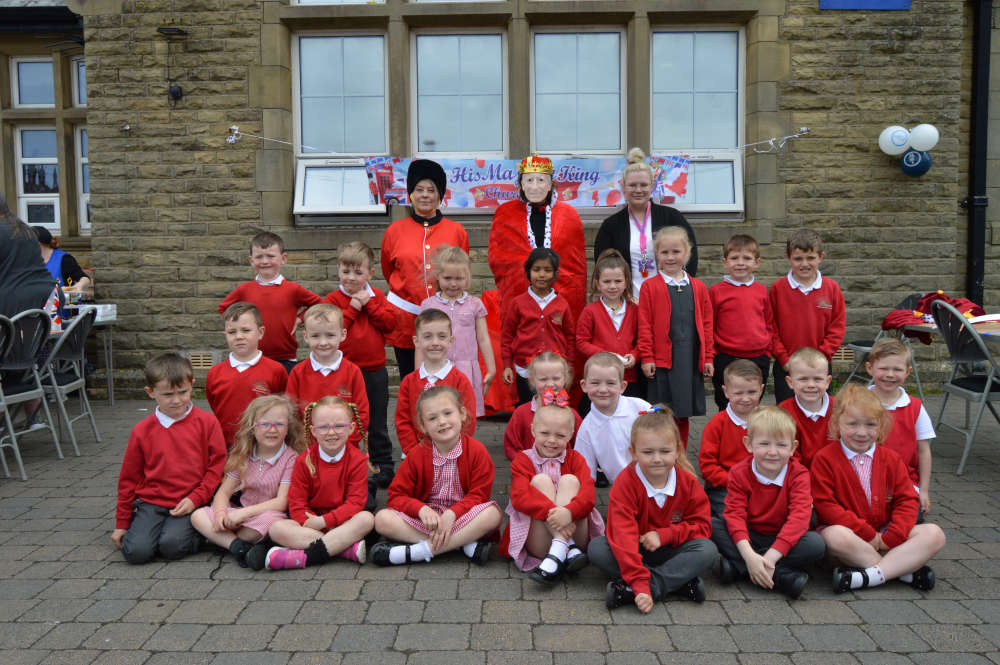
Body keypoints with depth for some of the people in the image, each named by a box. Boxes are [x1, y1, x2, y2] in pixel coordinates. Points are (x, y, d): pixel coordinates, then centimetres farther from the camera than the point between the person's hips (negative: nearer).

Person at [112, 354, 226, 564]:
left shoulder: (207, 422, 0)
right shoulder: (142, 430, 5)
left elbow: (217, 466, 1)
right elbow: (129, 478, 12)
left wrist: (196, 499, -10)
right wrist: (122, 523, 15)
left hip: (189, 504, -2)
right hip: (151, 502, 3)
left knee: (172, 546, -25)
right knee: (136, 551, -18)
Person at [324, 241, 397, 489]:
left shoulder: (377, 296, 5)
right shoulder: (333, 299, -4)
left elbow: (390, 323, -7)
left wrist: (369, 303, -13)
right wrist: (351, 309, -17)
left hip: (375, 371, 2)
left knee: (378, 424, 14)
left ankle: (384, 466, 25)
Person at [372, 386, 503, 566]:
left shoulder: (477, 451, -6)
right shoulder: (416, 456, -2)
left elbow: (479, 495, -8)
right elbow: (397, 496, -2)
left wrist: (452, 514, -25)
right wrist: (421, 509, -23)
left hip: (461, 517, -1)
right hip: (427, 519, 2)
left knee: (492, 514, -33)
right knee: (382, 519, -23)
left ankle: (419, 551, -29)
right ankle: (464, 543, -24)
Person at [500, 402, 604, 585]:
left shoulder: (574, 459, 10)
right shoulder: (523, 460, 6)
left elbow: (588, 494, -10)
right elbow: (520, 497, -14)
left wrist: (569, 511, -34)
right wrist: (551, 512, -32)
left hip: (575, 534, 1)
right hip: (538, 543, -1)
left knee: (569, 480, -16)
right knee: (540, 479, -16)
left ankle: (557, 553, -33)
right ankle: (567, 549, -34)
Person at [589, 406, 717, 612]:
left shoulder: (688, 483, -9)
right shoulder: (625, 483, -21)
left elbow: (701, 525, -5)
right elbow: (623, 536, -31)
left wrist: (663, 535, -21)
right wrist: (640, 582, -41)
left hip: (670, 551, 2)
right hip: (635, 551, -1)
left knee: (708, 550, -25)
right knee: (596, 548, -29)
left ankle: (641, 586, -32)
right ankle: (679, 581, -31)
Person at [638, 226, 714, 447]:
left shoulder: (698, 287, 9)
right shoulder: (650, 287, -1)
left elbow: (707, 323, 11)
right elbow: (645, 325, -2)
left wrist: (708, 357, 8)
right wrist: (646, 357, -7)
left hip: (691, 360, 3)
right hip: (662, 360, -3)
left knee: (683, 415, 11)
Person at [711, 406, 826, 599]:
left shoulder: (798, 475, -11)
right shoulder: (739, 473, -9)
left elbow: (799, 517, -23)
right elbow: (735, 515, -18)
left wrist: (771, 556, -35)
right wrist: (749, 556, -35)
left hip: (783, 539, 0)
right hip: (748, 538, 1)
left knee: (816, 544, -31)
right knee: (711, 525, -25)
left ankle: (736, 567, -28)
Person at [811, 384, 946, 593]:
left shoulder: (891, 459, 8)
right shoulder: (824, 459, -6)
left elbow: (907, 500, 3)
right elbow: (825, 505, -13)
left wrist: (891, 538, -13)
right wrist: (868, 534, -17)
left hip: (883, 535, 5)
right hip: (847, 531, -4)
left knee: (934, 534, -16)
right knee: (836, 536, -38)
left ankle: (870, 575, -30)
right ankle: (905, 570, -22)